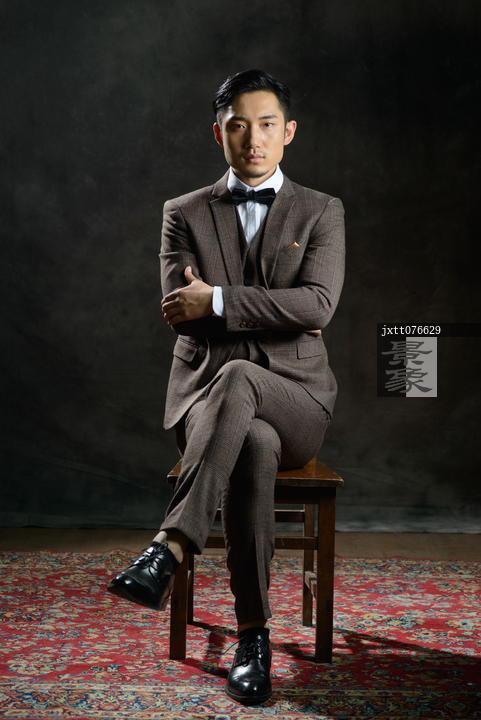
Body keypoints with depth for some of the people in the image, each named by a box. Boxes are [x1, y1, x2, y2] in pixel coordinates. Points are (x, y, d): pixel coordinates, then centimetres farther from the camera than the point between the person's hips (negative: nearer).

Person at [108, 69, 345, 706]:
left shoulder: (322, 212, 8)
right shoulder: (184, 214, 10)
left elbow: (318, 303, -10)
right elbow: (180, 311, -5)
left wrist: (219, 299, -15)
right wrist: (279, 315, -8)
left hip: (294, 398, 0)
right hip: (206, 395, 0)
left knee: (235, 378, -38)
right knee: (256, 447, -37)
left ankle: (169, 550, -39)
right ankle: (254, 635, -30)